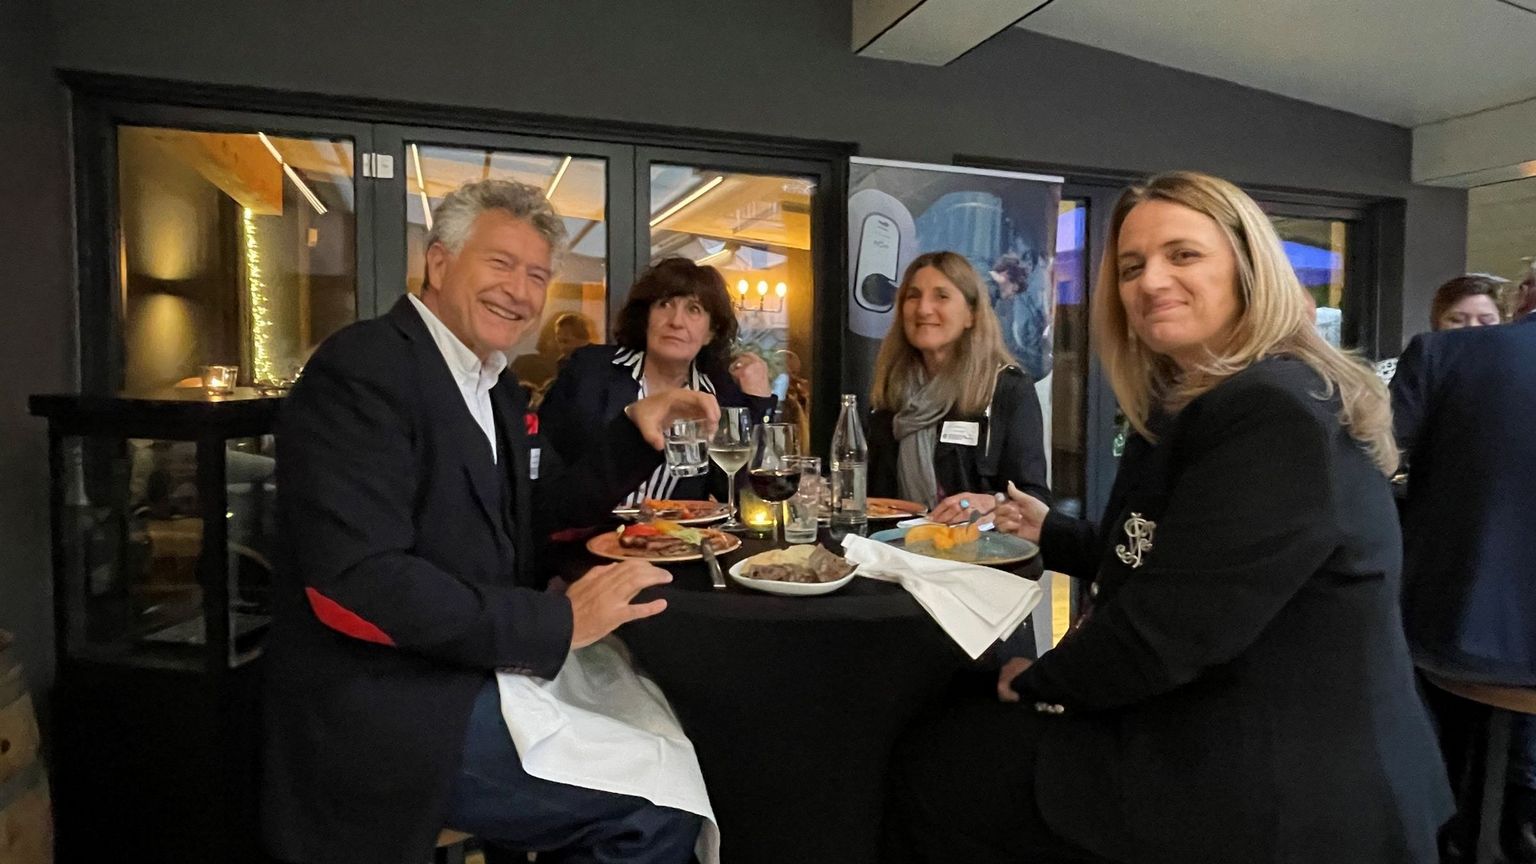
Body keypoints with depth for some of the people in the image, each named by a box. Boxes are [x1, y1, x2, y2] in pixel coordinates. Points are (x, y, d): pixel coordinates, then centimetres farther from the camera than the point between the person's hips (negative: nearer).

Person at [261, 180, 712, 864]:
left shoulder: (494, 384, 11)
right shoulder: (363, 369, -16)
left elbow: (535, 514, 17)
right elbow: (353, 583, -25)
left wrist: (634, 432, 5)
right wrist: (558, 622, -23)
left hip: (465, 677, 9)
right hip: (386, 714, -9)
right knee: (660, 805, -13)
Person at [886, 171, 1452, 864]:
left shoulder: (1278, 415, -23)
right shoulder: (1191, 405, 9)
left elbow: (1169, 629, -26)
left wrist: (1038, 681, -10)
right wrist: (1053, 533, 8)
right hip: (1235, 742, 9)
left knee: (934, 765, -1)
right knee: (961, 733, 18)